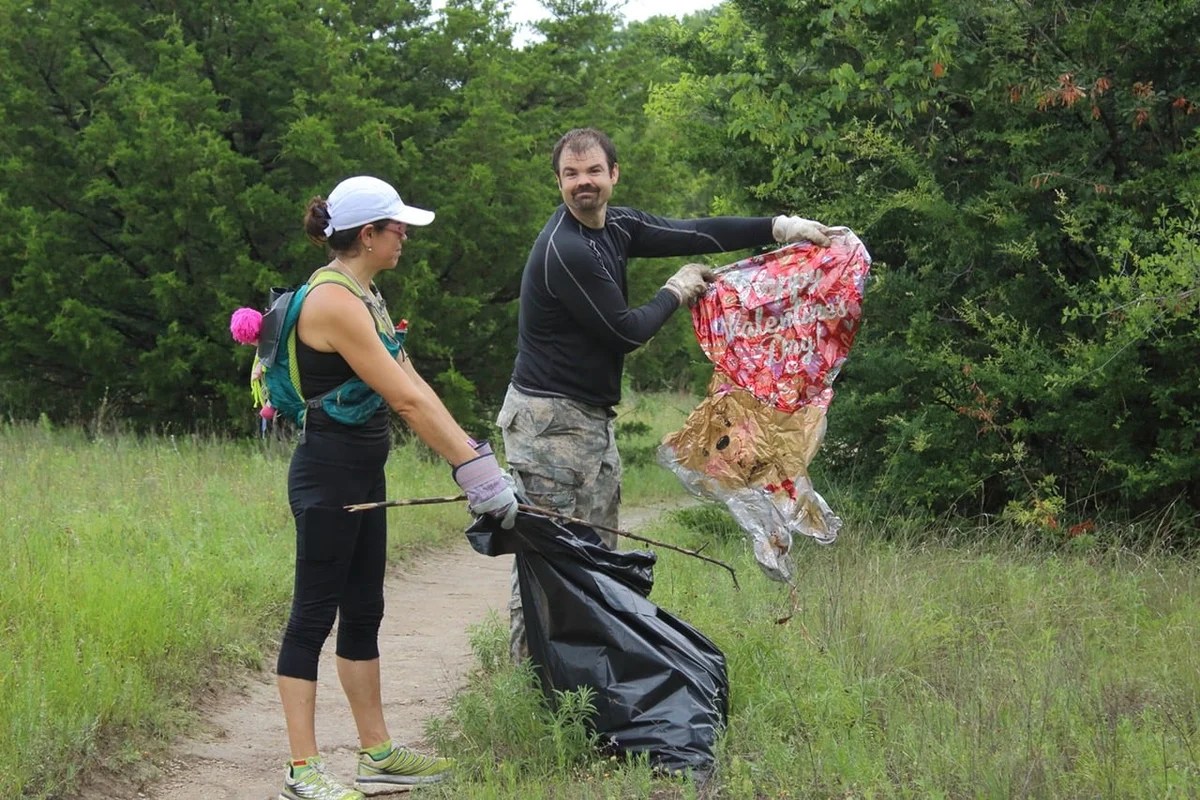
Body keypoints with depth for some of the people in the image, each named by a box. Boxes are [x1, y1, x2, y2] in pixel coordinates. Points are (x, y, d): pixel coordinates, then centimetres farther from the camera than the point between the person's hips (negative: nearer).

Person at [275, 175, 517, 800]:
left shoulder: (365, 295, 11)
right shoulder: (334, 302, -20)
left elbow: (415, 385, 9)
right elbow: (405, 401, -22)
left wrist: (474, 456, 3)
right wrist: (473, 469, -19)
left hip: (362, 474, 10)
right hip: (328, 473, -10)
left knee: (362, 612, 13)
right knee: (315, 613, -4)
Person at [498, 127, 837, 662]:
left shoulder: (616, 226, 9)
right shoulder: (564, 251, -20)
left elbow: (690, 234, 8)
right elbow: (626, 331, -14)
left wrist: (780, 227, 3)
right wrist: (676, 293, 2)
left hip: (593, 418, 10)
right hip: (549, 420, -10)